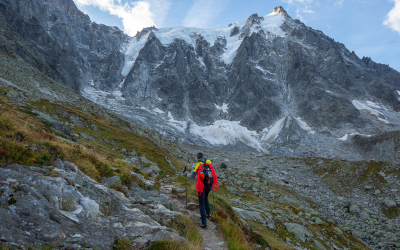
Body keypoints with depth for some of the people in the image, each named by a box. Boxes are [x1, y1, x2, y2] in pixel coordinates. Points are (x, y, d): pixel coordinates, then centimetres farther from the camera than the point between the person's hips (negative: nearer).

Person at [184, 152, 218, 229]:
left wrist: (186, 174, 31)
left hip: (202, 185, -3)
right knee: (205, 197, 33)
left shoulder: (195, 166, 3)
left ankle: (204, 223, 5)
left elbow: (191, 177, 11)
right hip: (210, 184, 4)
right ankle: (208, 214, 33)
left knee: (202, 203, 7)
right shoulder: (209, 163, 10)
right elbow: (214, 173, 7)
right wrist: (215, 182, 24)